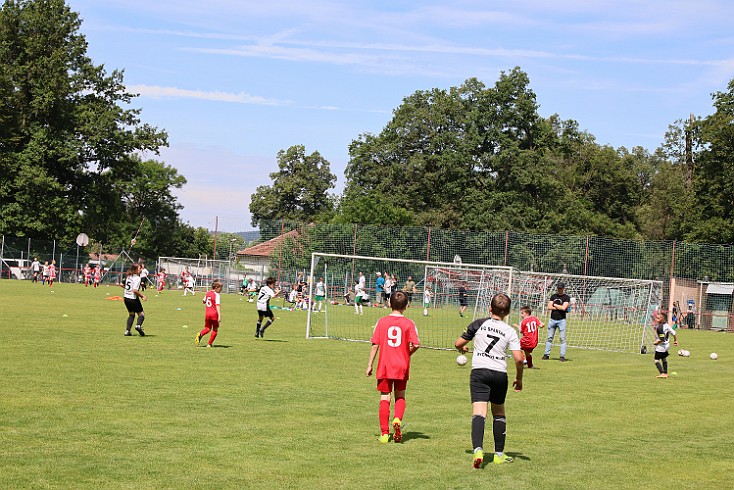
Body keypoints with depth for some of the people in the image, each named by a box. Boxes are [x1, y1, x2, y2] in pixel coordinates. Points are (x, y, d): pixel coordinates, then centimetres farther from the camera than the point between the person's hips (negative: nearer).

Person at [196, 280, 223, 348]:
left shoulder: (208, 293, 10)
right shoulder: (217, 295, -11)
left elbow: (203, 301, 25)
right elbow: (218, 306, -20)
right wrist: (219, 316, -25)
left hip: (207, 313, 6)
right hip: (214, 314, -5)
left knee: (207, 328, 14)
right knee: (215, 329, 10)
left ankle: (200, 334, -17)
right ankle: (209, 344, 7)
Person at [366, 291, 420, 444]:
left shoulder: (382, 322, -3)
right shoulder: (409, 323, -4)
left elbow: (375, 345, -3)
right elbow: (416, 344, -12)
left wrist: (370, 365, 5)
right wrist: (408, 354, 9)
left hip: (384, 366, 0)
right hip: (402, 367, 0)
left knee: (385, 398, 7)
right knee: (400, 397, 18)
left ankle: (384, 433, 5)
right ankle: (398, 420, -9)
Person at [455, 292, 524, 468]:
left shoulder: (479, 324, 3)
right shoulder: (510, 331, 3)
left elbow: (458, 343, 8)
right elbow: (519, 358, -6)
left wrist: (462, 349, 32)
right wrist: (519, 378, 10)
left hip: (479, 372, -1)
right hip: (500, 374, 1)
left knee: (479, 413, -13)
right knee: (499, 413, 20)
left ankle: (478, 450, -34)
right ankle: (499, 454, 27)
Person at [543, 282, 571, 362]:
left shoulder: (566, 297, -2)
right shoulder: (553, 296, 11)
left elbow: (564, 308, -16)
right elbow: (549, 307, -1)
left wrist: (555, 305, -3)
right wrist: (560, 307, -9)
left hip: (561, 320, -4)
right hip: (552, 319, 4)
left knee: (562, 339, -4)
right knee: (549, 338, 7)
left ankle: (562, 356, -1)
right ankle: (546, 354, 12)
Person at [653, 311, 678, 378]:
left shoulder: (659, 327, -25)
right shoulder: (667, 326, 0)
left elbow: (661, 339, -29)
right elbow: (673, 333, 7)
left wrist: (656, 343, -15)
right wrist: (675, 340, 22)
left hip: (660, 346, -9)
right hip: (667, 345, 9)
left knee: (657, 360, 0)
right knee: (664, 359, 22)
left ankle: (662, 373, -8)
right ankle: (665, 373, 29)